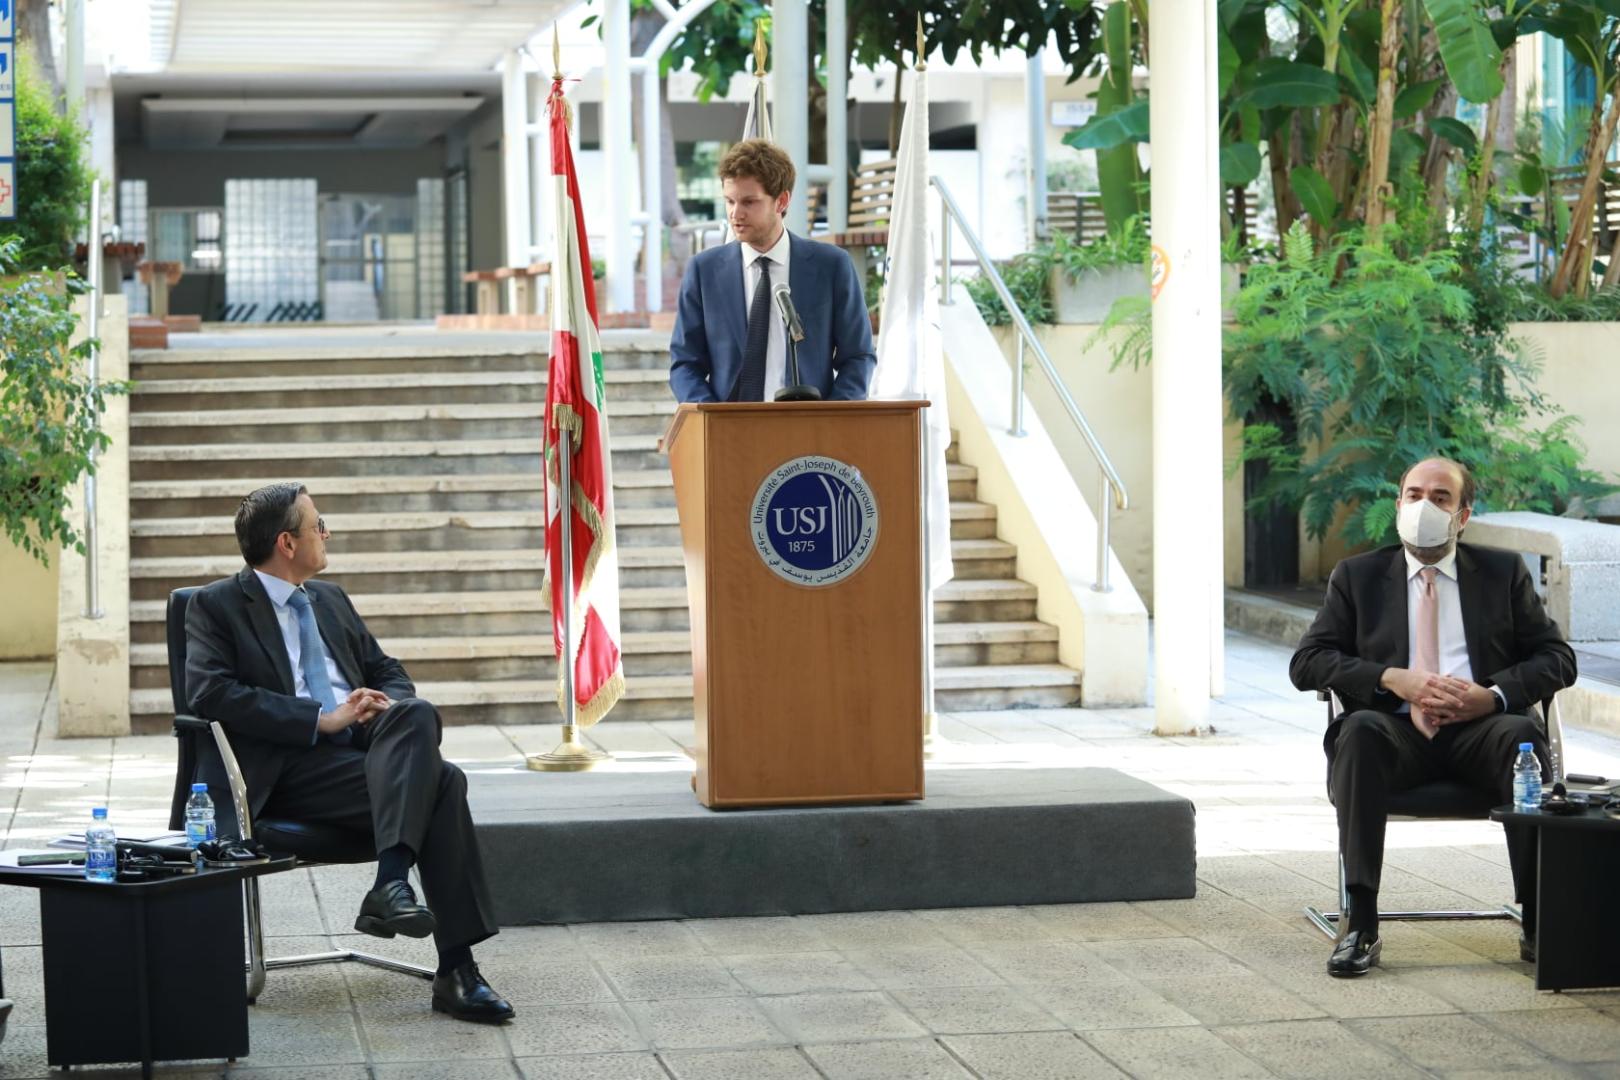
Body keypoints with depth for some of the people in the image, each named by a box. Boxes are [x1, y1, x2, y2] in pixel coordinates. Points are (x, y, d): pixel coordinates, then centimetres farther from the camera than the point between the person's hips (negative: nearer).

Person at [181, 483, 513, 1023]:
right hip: (290, 769, -6)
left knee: (416, 714, -30)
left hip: (366, 745, 6)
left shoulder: (330, 599, 26)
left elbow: (387, 671, 28)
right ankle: (455, 968, -32)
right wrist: (321, 719, -18)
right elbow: (210, 693, -12)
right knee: (440, 781, -29)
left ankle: (391, 882, -38)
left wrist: (390, 705, 0)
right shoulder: (216, 605, 5)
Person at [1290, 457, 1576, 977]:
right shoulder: (1357, 576, 17)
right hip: (1397, 732, 0)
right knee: (1360, 730, -34)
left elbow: (1558, 659, 11)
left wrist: (1494, 695, -10)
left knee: (1524, 734, -33)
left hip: (1479, 730, 0)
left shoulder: (1504, 573, 18)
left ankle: (1539, 921, -33)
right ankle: (1360, 923, -38)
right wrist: (1392, 679, -10)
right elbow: (1306, 663, 6)